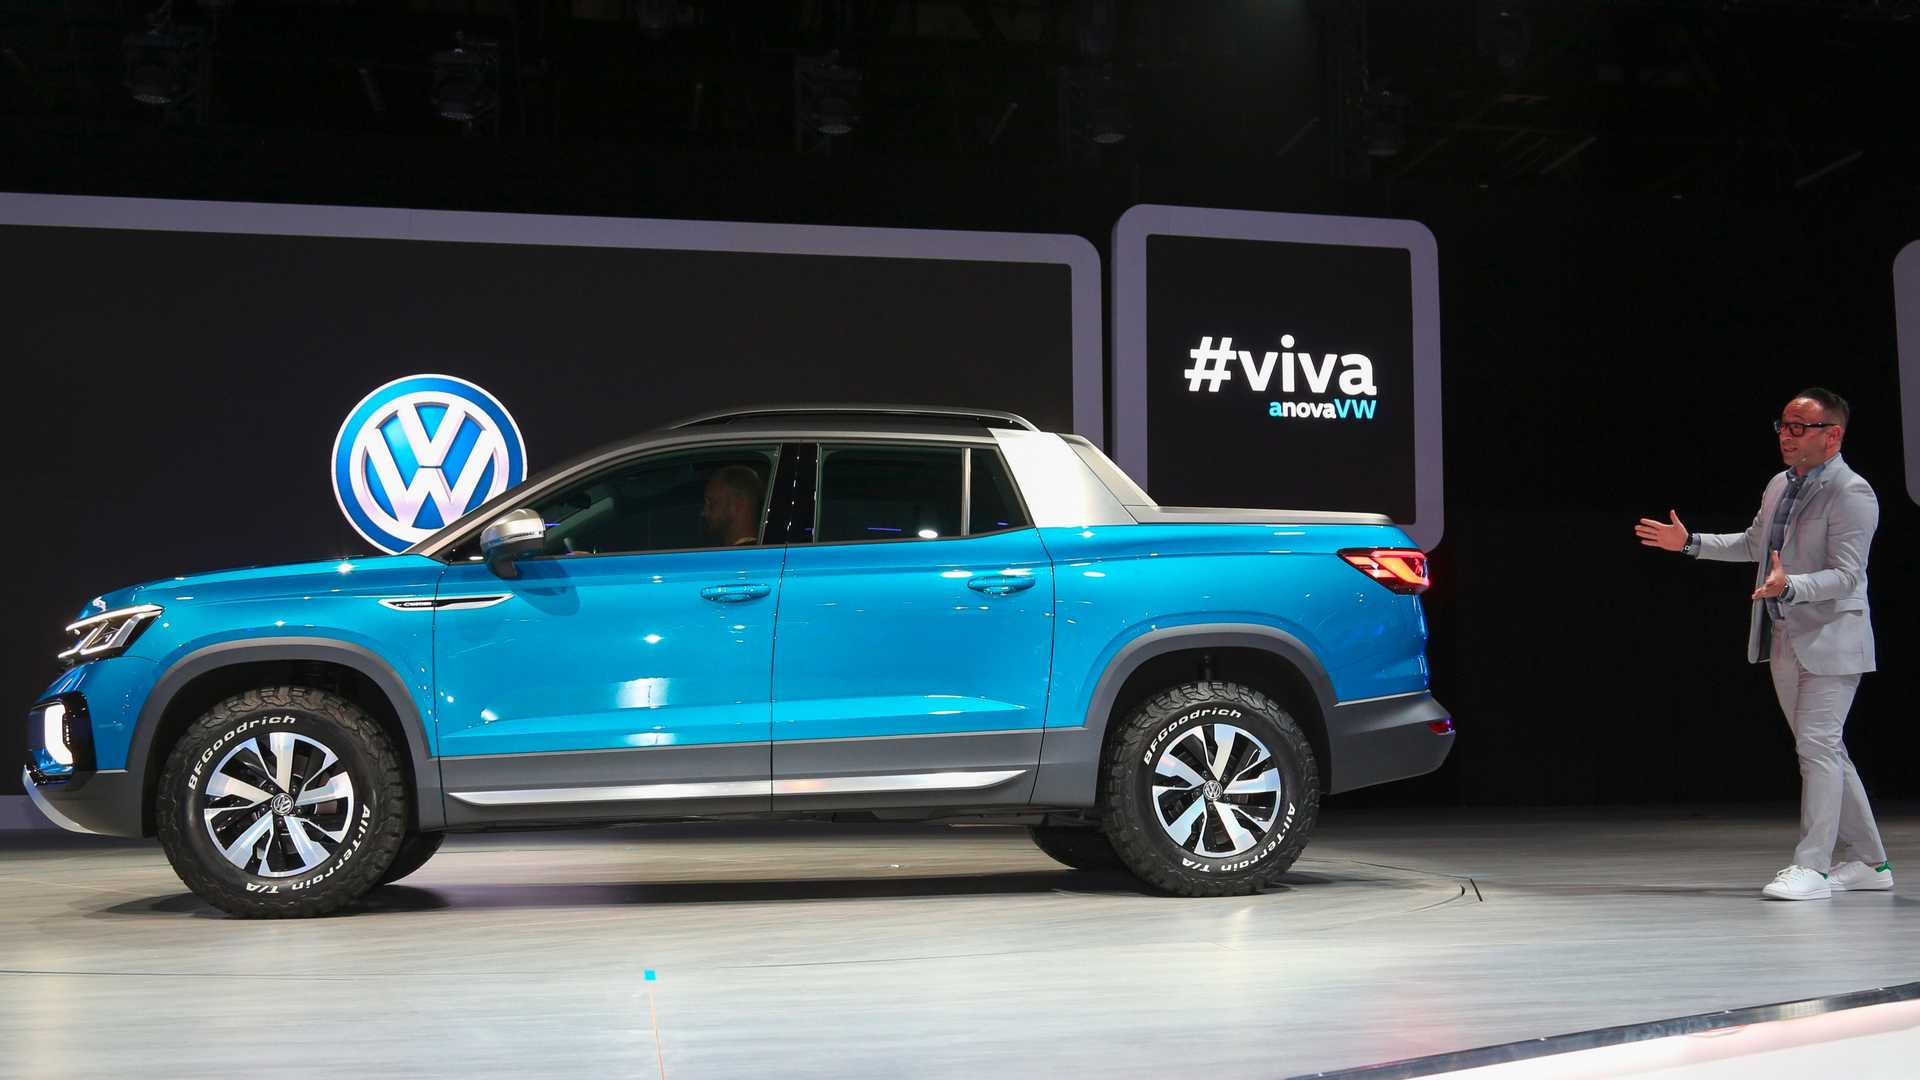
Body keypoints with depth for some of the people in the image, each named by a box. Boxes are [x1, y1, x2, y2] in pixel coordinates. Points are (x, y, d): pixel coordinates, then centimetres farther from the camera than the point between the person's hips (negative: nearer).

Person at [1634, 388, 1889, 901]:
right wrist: (1691, 542, 19)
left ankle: (1811, 866, -6)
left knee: (1818, 745, -10)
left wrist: (1789, 586, -37)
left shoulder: (1852, 494, -15)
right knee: (1822, 751, 13)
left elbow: (1845, 575, -22)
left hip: (1831, 639, -9)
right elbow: (1752, 544, 26)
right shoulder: (1779, 486, 11)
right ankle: (1870, 862, 23)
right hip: (1785, 641, 9)